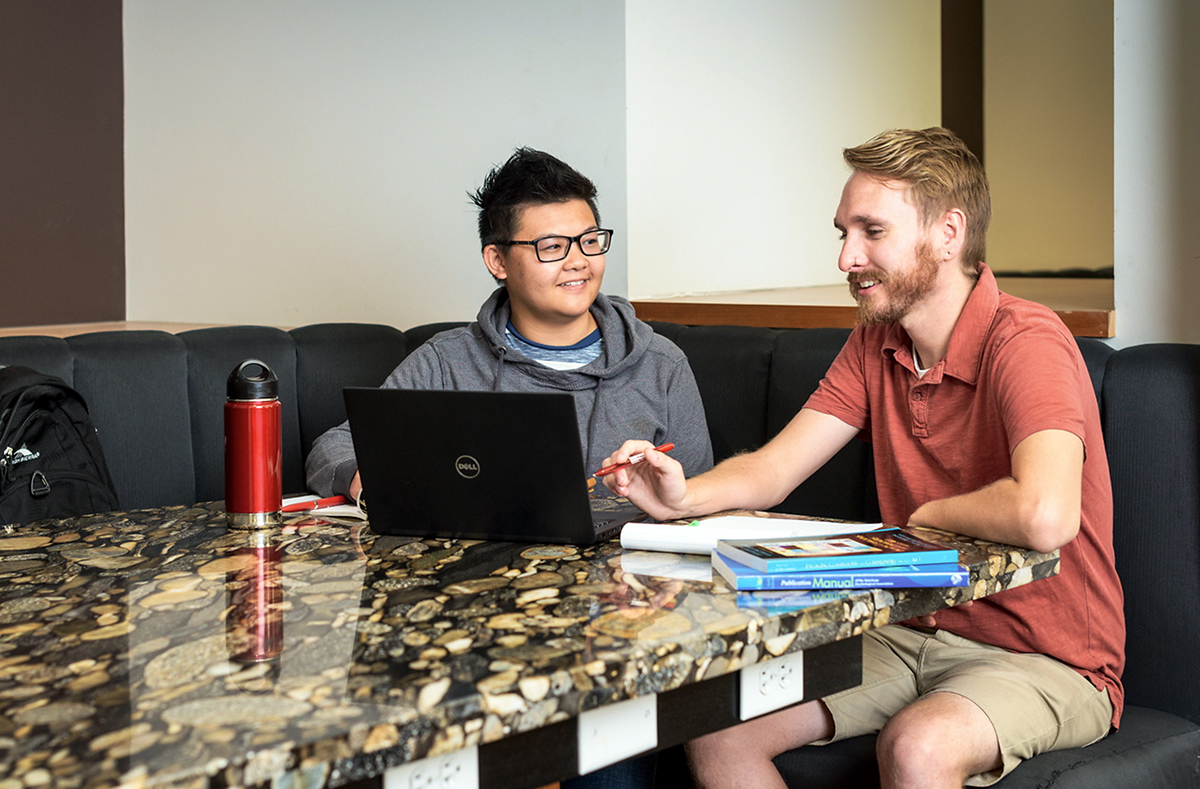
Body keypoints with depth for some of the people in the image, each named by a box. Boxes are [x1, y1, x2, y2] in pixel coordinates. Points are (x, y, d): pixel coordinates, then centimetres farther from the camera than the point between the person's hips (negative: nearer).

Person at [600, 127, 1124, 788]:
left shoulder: (1024, 342, -20)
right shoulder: (876, 343, 7)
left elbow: (1045, 515, -37)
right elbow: (773, 469, 4)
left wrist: (924, 517, -17)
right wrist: (684, 496, -18)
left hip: (1047, 658, -6)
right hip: (910, 634, 7)